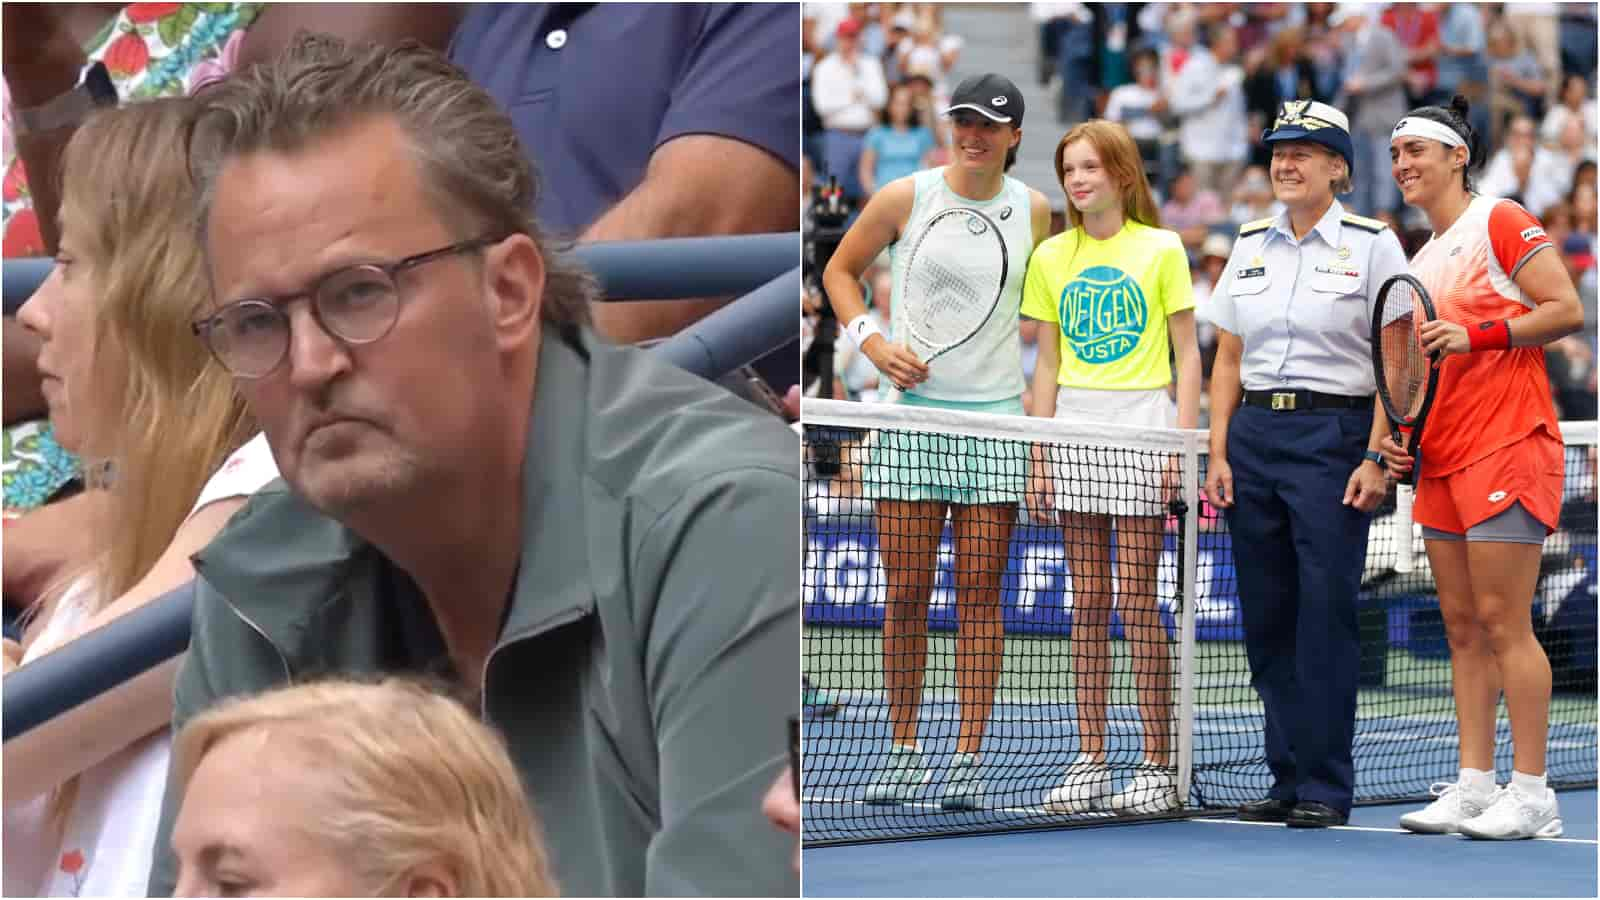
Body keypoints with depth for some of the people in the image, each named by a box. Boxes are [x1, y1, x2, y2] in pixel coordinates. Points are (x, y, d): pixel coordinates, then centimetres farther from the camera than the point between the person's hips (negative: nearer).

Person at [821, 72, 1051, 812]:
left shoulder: (1034, 210, 4)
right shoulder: (904, 198, -1)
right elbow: (840, 269, 12)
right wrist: (872, 342, -3)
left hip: (997, 417, 1)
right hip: (911, 410, -1)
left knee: (979, 593, -1)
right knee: (906, 591, 0)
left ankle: (969, 757, 2)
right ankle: (902, 746, 11)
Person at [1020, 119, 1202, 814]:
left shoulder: (1160, 249, 0)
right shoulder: (1051, 257, 10)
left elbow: (1187, 355, 0)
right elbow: (1047, 365, 12)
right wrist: (1038, 456, 6)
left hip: (1140, 424, -4)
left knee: (1135, 599, -6)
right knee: (1087, 601, 4)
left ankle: (1158, 764, -1)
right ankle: (1090, 760, 7)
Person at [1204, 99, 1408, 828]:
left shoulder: (1372, 245, -1)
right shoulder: (1249, 244, 13)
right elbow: (1228, 361, 15)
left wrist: (1376, 458, -12)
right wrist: (1219, 453, 6)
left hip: (1333, 436, -5)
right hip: (1254, 433, 5)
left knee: (1326, 615, -8)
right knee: (1266, 617, 4)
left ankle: (1326, 787, -4)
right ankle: (1287, 776, 12)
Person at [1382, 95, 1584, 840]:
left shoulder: (1501, 221, -4)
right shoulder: (1419, 262, 20)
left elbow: (1566, 310, -12)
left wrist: (1475, 334, -20)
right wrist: (1396, 435, 11)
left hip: (1507, 445, -8)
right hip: (1441, 459, 8)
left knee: (1503, 622, -10)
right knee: (1461, 626, 6)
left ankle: (1530, 793, -7)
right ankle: (1473, 785, 8)